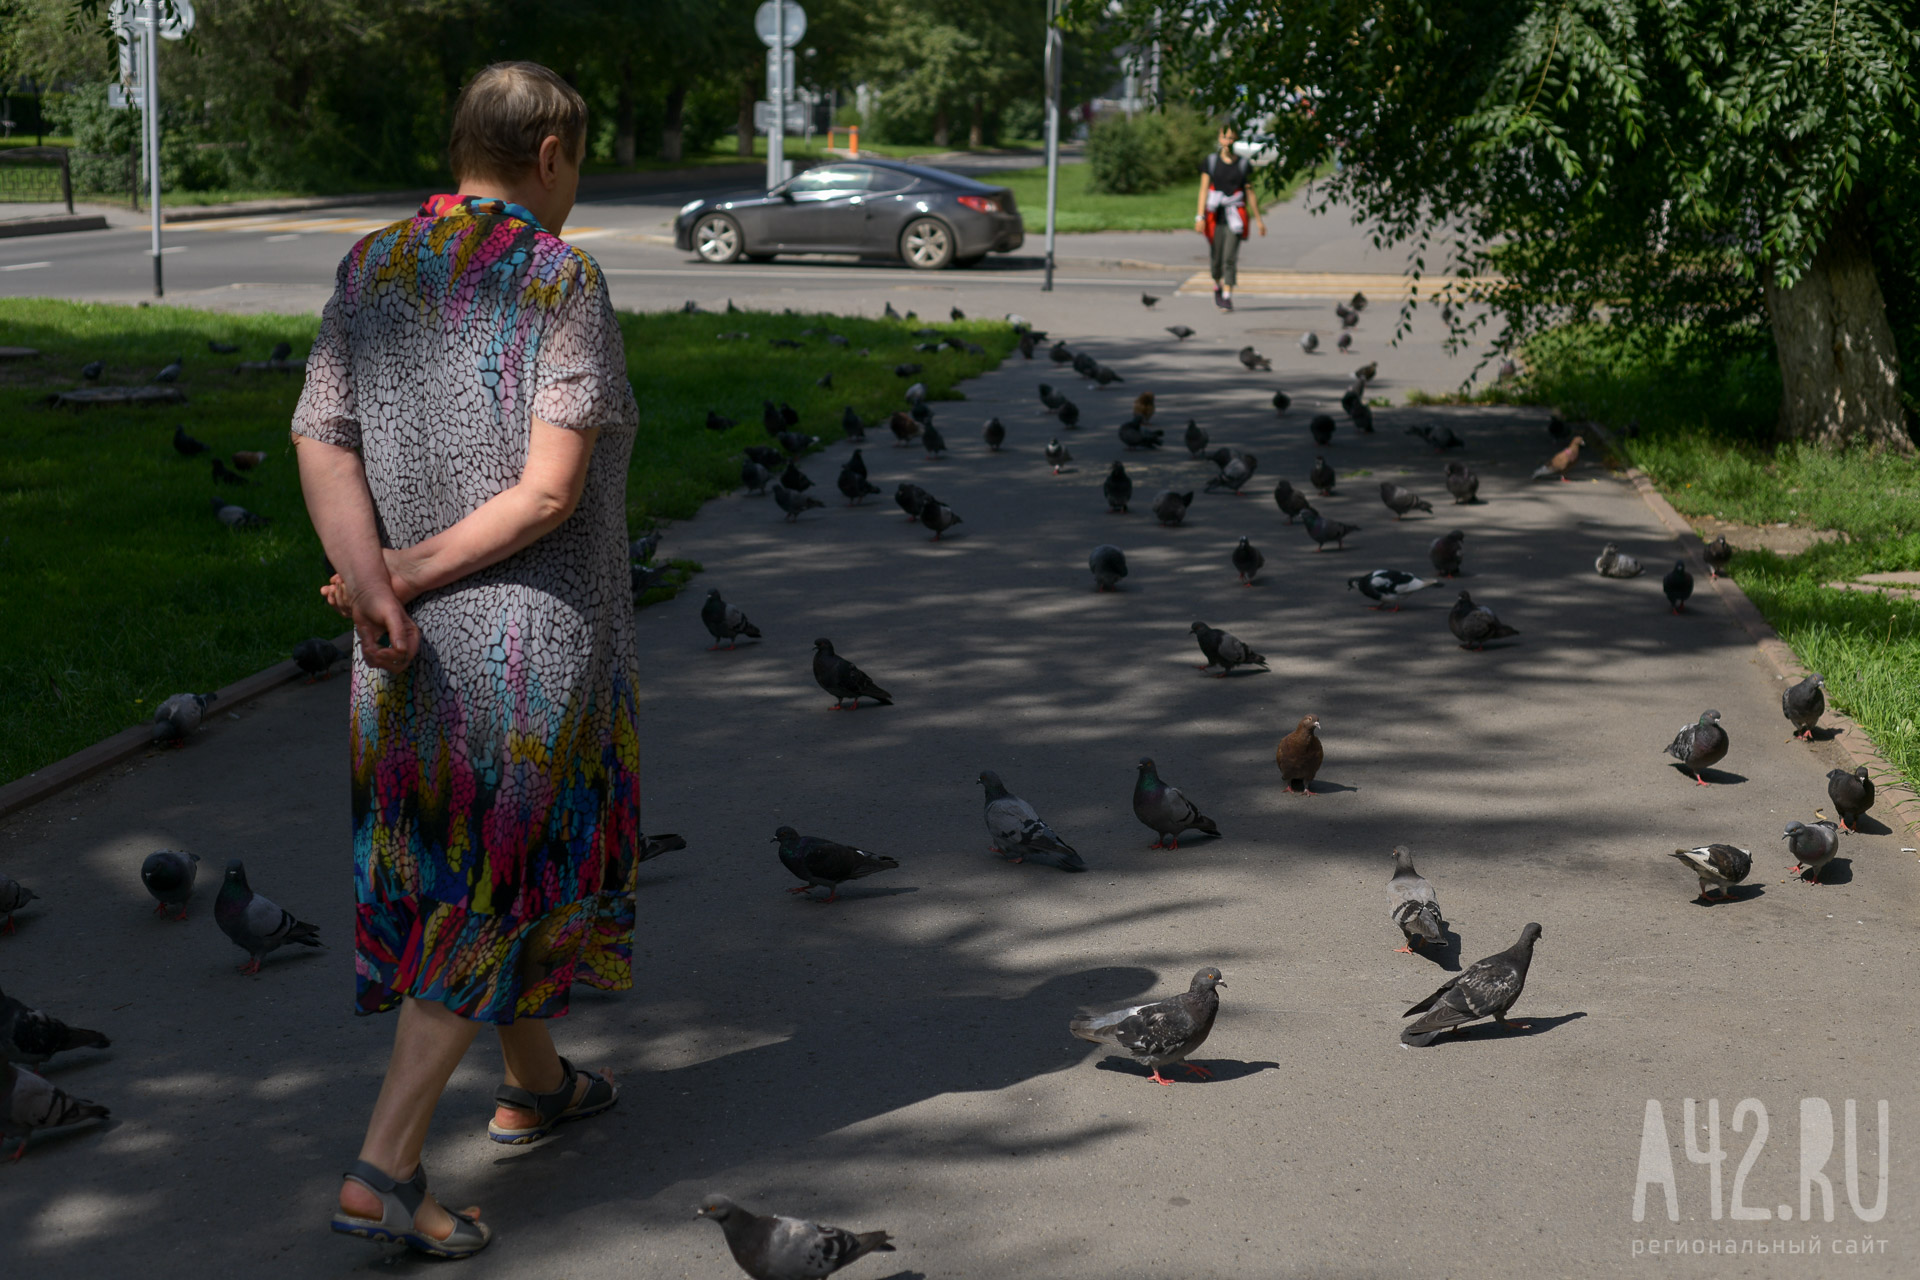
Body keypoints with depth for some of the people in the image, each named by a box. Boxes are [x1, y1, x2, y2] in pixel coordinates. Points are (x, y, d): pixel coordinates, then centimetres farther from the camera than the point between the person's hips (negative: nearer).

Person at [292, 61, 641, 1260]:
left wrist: (374, 589, -19)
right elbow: (553, 488, -22)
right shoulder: (563, 281, -14)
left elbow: (321, 447, -7)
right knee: (499, 890, 4)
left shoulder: (369, 272, 4)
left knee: (456, 854, 24)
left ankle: (537, 1081, 43)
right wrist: (411, 573, -14)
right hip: (537, 631, -6)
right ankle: (386, 1168, -2)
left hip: (418, 647, 6)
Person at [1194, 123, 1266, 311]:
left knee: (1230, 257, -12)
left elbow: (1250, 193, 9)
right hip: (1215, 215, 1)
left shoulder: (1243, 164, 5)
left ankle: (1227, 296, -12)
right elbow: (1204, 189, 2)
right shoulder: (1211, 161, 5)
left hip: (1235, 216, -1)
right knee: (1216, 258, 6)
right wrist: (1200, 216, -7)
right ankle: (1217, 287, 34)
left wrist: (1259, 219, 9)